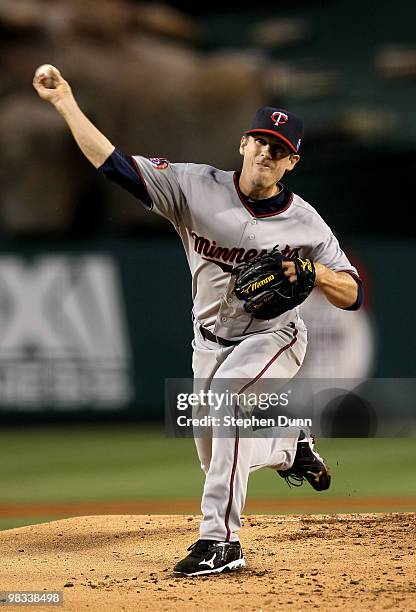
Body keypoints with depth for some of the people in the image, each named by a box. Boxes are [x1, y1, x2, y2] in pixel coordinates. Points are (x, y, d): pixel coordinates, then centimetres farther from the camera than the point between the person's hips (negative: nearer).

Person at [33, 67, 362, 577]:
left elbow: (352, 295, -9)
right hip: (211, 341, 4)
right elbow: (115, 164, -15)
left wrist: (314, 273, -30)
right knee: (220, 456, 11)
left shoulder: (305, 223, -14)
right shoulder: (196, 187, -12)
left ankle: (220, 539, -35)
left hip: (273, 338, -4)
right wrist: (65, 103, -19)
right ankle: (292, 446, 47)